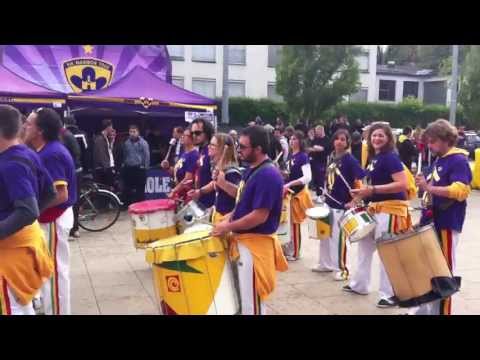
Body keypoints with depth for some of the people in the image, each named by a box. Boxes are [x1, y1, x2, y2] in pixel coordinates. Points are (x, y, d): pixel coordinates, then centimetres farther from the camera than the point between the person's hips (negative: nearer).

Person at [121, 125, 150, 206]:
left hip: (139, 169, -5)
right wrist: (124, 164, 15)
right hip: (128, 169, 5)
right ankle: (128, 205, 18)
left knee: (140, 189, 0)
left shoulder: (143, 143, -6)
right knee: (127, 189, 8)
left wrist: (145, 167, -8)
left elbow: (147, 156, -6)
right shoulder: (126, 143, 9)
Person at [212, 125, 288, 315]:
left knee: (251, 302, 1)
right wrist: (230, 217, 4)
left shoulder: (268, 175, -22)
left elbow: (259, 216, -25)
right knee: (244, 297, 22)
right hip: (245, 240, 10)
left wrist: (228, 227, -17)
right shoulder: (252, 170, 9)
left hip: (255, 243, -10)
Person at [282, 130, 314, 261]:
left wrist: (289, 184, -31)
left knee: (295, 223, 1)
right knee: (291, 222, 15)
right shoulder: (292, 156, 9)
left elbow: (308, 177, -26)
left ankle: (295, 253, 11)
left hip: (298, 192, -8)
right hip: (290, 191, 8)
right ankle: (290, 248, 28)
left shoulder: (303, 156, -16)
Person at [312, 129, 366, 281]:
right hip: (329, 201, 8)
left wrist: (353, 202, -20)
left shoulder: (350, 160, -14)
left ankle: (341, 269, 11)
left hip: (342, 204, -8)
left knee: (338, 237, -2)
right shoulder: (331, 157, 8)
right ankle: (325, 264, 30)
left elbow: (359, 182, -17)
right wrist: (326, 194, 12)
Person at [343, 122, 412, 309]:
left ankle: (390, 294, 8)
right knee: (365, 245, 18)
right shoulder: (373, 158, 13)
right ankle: (359, 285, 32)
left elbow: (402, 185, -24)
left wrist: (373, 189, -26)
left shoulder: (391, 157, -15)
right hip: (376, 208, 10)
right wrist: (363, 193, 12)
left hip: (391, 209, -10)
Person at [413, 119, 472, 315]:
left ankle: (442, 311, 12)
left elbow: (460, 191, -25)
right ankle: (424, 310, 26)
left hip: (447, 224, -9)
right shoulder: (439, 160, 15)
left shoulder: (459, 161, -13)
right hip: (433, 222, 9)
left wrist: (428, 188, -28)